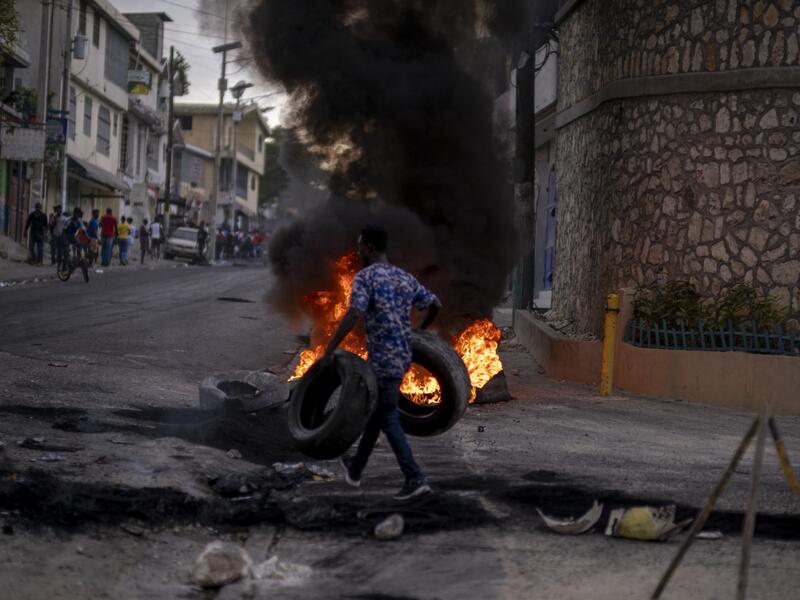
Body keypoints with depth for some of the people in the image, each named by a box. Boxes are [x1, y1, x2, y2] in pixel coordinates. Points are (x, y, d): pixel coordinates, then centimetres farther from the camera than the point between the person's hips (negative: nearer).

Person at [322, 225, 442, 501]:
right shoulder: (405, 277, 10)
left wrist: (329, 351, -25)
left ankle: (415, 479, -7)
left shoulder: (365, 276, -13)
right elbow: (435, 304, 15)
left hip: (384, 359, -8)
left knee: (388, 420, -1)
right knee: (375, 411, 20)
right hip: (402, 355, 8)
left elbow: (354, 315, -27)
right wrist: (418, 332, 31)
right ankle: (356, 468, 34)